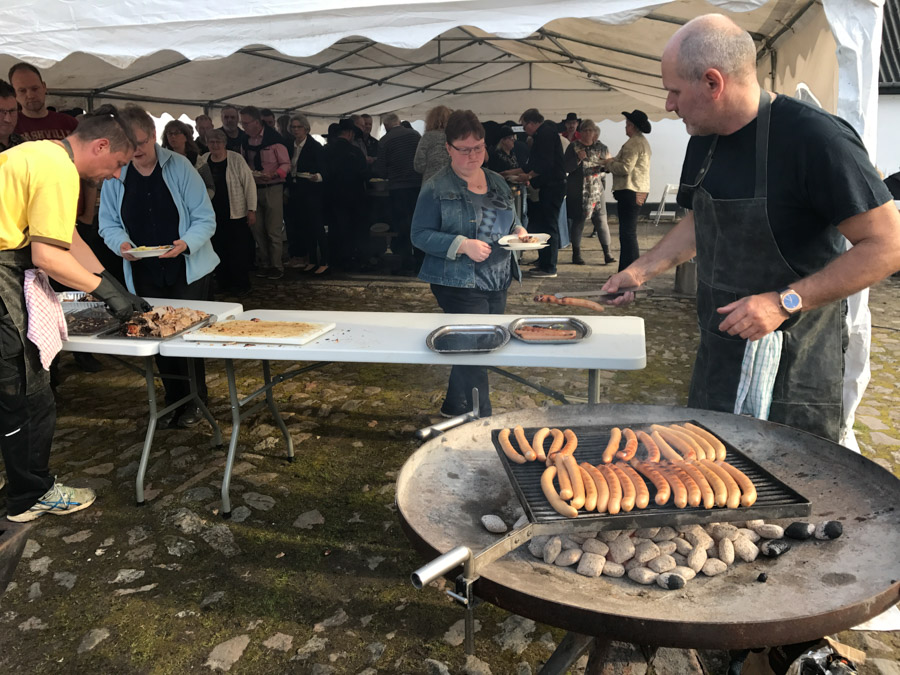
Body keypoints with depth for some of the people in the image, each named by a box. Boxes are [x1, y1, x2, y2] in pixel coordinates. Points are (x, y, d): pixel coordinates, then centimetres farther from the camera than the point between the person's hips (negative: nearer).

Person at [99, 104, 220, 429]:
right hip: (144, 273, 3)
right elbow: (108, 223, 4)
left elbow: (205, 219, -11)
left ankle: (195, 400, 20)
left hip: (186, 269, -3)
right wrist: (121, 243, -17)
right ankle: (173, 400, 27)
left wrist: (187, 243, -29)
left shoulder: (179, 167, -10)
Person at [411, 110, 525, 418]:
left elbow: (510, 221, 22)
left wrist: (519, 231, -2)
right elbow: (420, 235, -11)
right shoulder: (436, 189, -8)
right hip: (460, 285, -7)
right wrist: (462, 245, -23)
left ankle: (454, 406, 35)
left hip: (498, 282, 7)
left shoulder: (497, 182, 11)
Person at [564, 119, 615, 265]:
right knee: (578, 221, 1)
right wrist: (578, 159, -18)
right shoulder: (574, 147, 3)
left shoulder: (601, 148, 10)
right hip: (578, 191, -2)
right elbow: (566, 167, -4)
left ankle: (607, 253, -3)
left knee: (601, 220, -5)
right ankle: (576, 254, 11)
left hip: (597, 189, 2)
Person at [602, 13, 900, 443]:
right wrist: (643, 269, 13)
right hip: (720, 351, 7)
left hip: (789, 366, -7)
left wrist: (785, 301, -25)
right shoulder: (704, 141, 6)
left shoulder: (813, 138, -19)